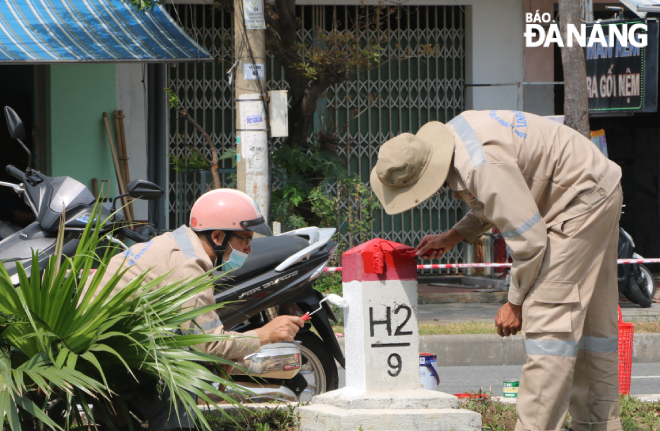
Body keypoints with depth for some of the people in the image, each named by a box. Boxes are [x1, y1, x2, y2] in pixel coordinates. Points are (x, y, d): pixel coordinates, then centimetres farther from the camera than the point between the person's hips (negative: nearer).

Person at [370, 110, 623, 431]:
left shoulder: (483, 167, -31)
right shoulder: (452, 136, 0)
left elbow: (529, 239, -27)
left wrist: (515, 303, -15)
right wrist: (453, 236, 10)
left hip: (582, 198, -10)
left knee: (548, 317, -14)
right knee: (592, 318, 14)